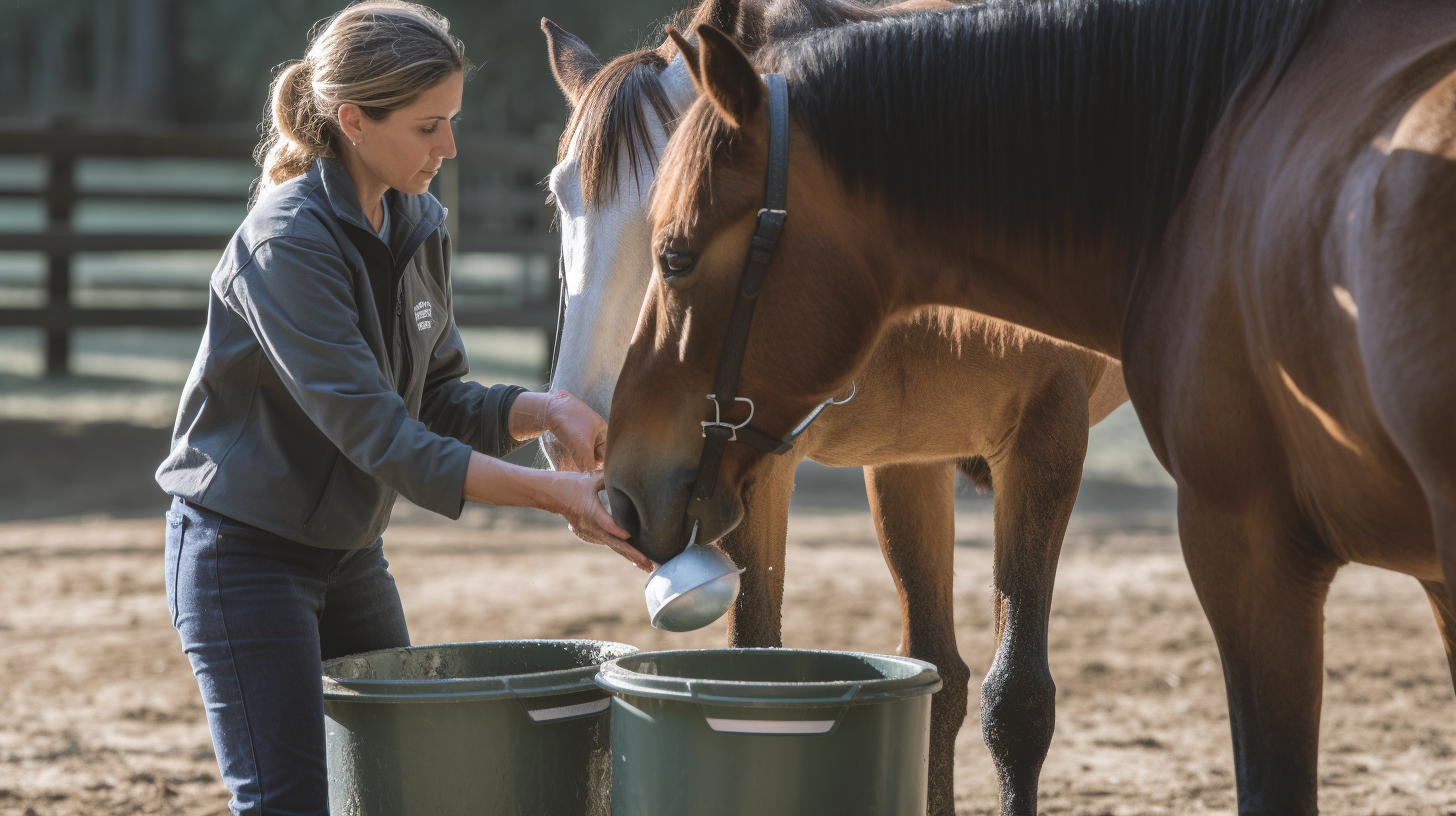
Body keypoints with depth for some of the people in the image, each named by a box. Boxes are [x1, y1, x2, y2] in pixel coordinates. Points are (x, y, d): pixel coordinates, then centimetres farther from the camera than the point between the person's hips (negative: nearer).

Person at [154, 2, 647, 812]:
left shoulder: (419, 223, 2)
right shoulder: (287, 243, -24)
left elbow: (439, 401, 6)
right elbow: (377, 436, -28)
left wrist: (544, 409, -14)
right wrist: (553, 494, -31)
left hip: (350, 552, 8)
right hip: (246, 554, -8)